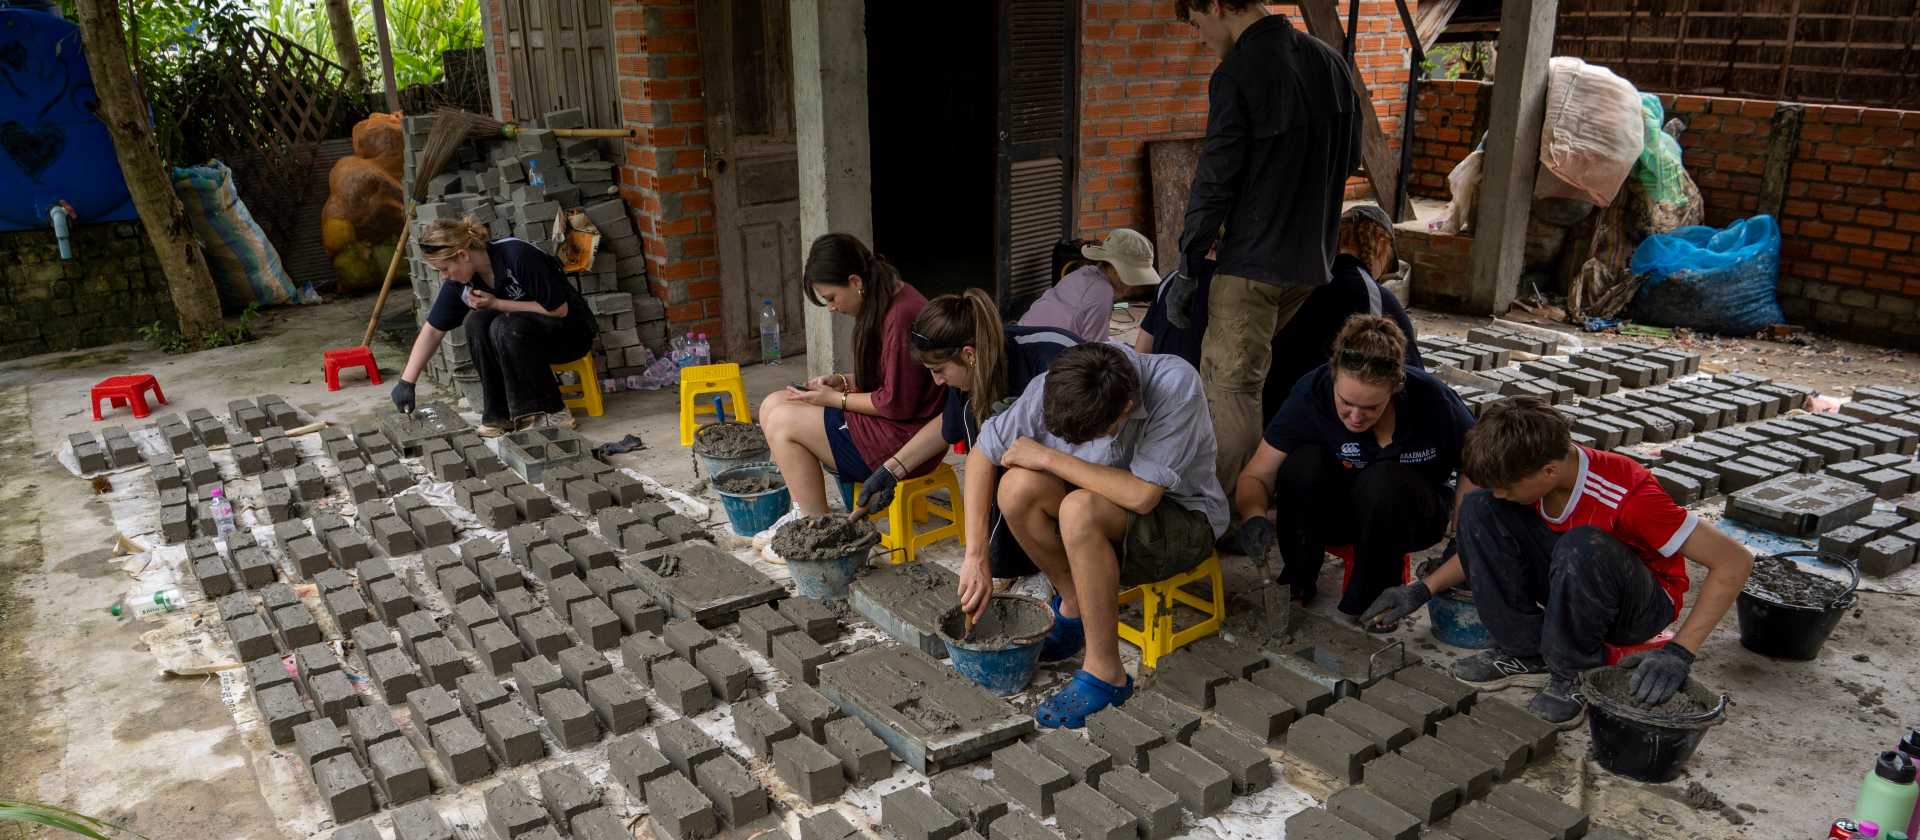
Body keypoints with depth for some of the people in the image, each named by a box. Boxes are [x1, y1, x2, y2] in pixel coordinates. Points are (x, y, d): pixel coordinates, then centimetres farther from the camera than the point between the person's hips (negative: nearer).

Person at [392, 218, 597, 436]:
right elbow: (432, 331, 0)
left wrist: (497, 304, -22)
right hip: (521, 334, 6)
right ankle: (500, 415, -13)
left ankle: (552, 413, -22)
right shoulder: (459, 281, -8)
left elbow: (559, 310, -22)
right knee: (476, 322, -21)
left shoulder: (518, 256, -26)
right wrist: (406, 382, -5)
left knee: (506, 326, -32)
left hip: (572, 330, -6)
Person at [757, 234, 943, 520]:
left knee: (782, 421, -9)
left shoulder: (901, 316, -23)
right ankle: (803, 511, 8)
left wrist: (837, 399, -12)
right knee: (773, 405, 7)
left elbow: (896, 404, -22)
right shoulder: (887, 305, 8)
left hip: (900, 438, -11)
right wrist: (842, 381, 3)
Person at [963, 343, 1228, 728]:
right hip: (1112, 500, 5)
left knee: (1080, 509, -33)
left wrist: (1049, 457, -27)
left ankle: (1105, 672, -20)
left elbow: (1142, 495, -34)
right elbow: (982, 454, -10)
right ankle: (1073, 602, 0)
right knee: (1017, 485, -23)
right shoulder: (1058, 386, -19)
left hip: (1182, 519, -4)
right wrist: (976, 556, -16)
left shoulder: (1175, 383, -32)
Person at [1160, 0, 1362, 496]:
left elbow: (1214, 182, -15)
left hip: (1252, 261, -8)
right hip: (1312, 259, 8)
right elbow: (1349, 154, 17)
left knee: (1232, 388, -2)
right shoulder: (1329, 61, 8)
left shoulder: (1236, 76, -16)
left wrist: (1186, 267, -7)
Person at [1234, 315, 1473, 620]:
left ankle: (1375, 596, -12)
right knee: (1304, 463, -30)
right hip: (1336, 509, 1)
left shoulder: (1432, 400, -24)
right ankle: (1297, 582, -9)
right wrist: (1254, 517, -42)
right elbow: (1256, 477, -20)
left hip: (1409, 513, -1)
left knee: (1383, 481, -34)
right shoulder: (1310, 394, -24)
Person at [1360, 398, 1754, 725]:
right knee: (1478, 508, -16)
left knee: (1582, 545, -39)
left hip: (1643, 606, -6)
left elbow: (1735, 560, -28)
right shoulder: (1533, 474, -13)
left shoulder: (1629, 497, -33)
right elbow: (1489, 541, 6)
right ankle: (1525, 653, -9)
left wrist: (1679, 652, -32)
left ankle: (1574, 676, -16)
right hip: (1572, 579, 6)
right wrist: (1422, 590, -2)